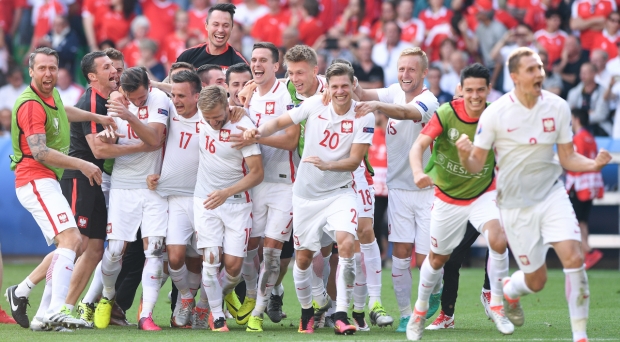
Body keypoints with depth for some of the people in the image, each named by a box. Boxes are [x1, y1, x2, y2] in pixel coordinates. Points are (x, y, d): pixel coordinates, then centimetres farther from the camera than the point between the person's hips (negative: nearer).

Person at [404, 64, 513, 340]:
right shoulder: (446, 113, -20)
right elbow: (419, 144, -28)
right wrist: (418, 173, -47)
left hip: (483, 193, 0)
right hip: (447, 198, 0)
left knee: (498, 240, -26)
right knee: (437, 257, 12)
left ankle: (496, 306, -9)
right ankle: (420, 312, 36)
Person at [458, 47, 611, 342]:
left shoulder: (558, 107, -4)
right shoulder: (495, 113, -12)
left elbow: (568, 158, 3)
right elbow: (476, 165, -7)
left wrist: (593, 164, -17)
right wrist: (464, 154, -30)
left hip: (552, 195, 2)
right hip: (516, 204, -2)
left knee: (573, 257, -19)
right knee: (536, 279, 4)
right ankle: (507, 291, 42)